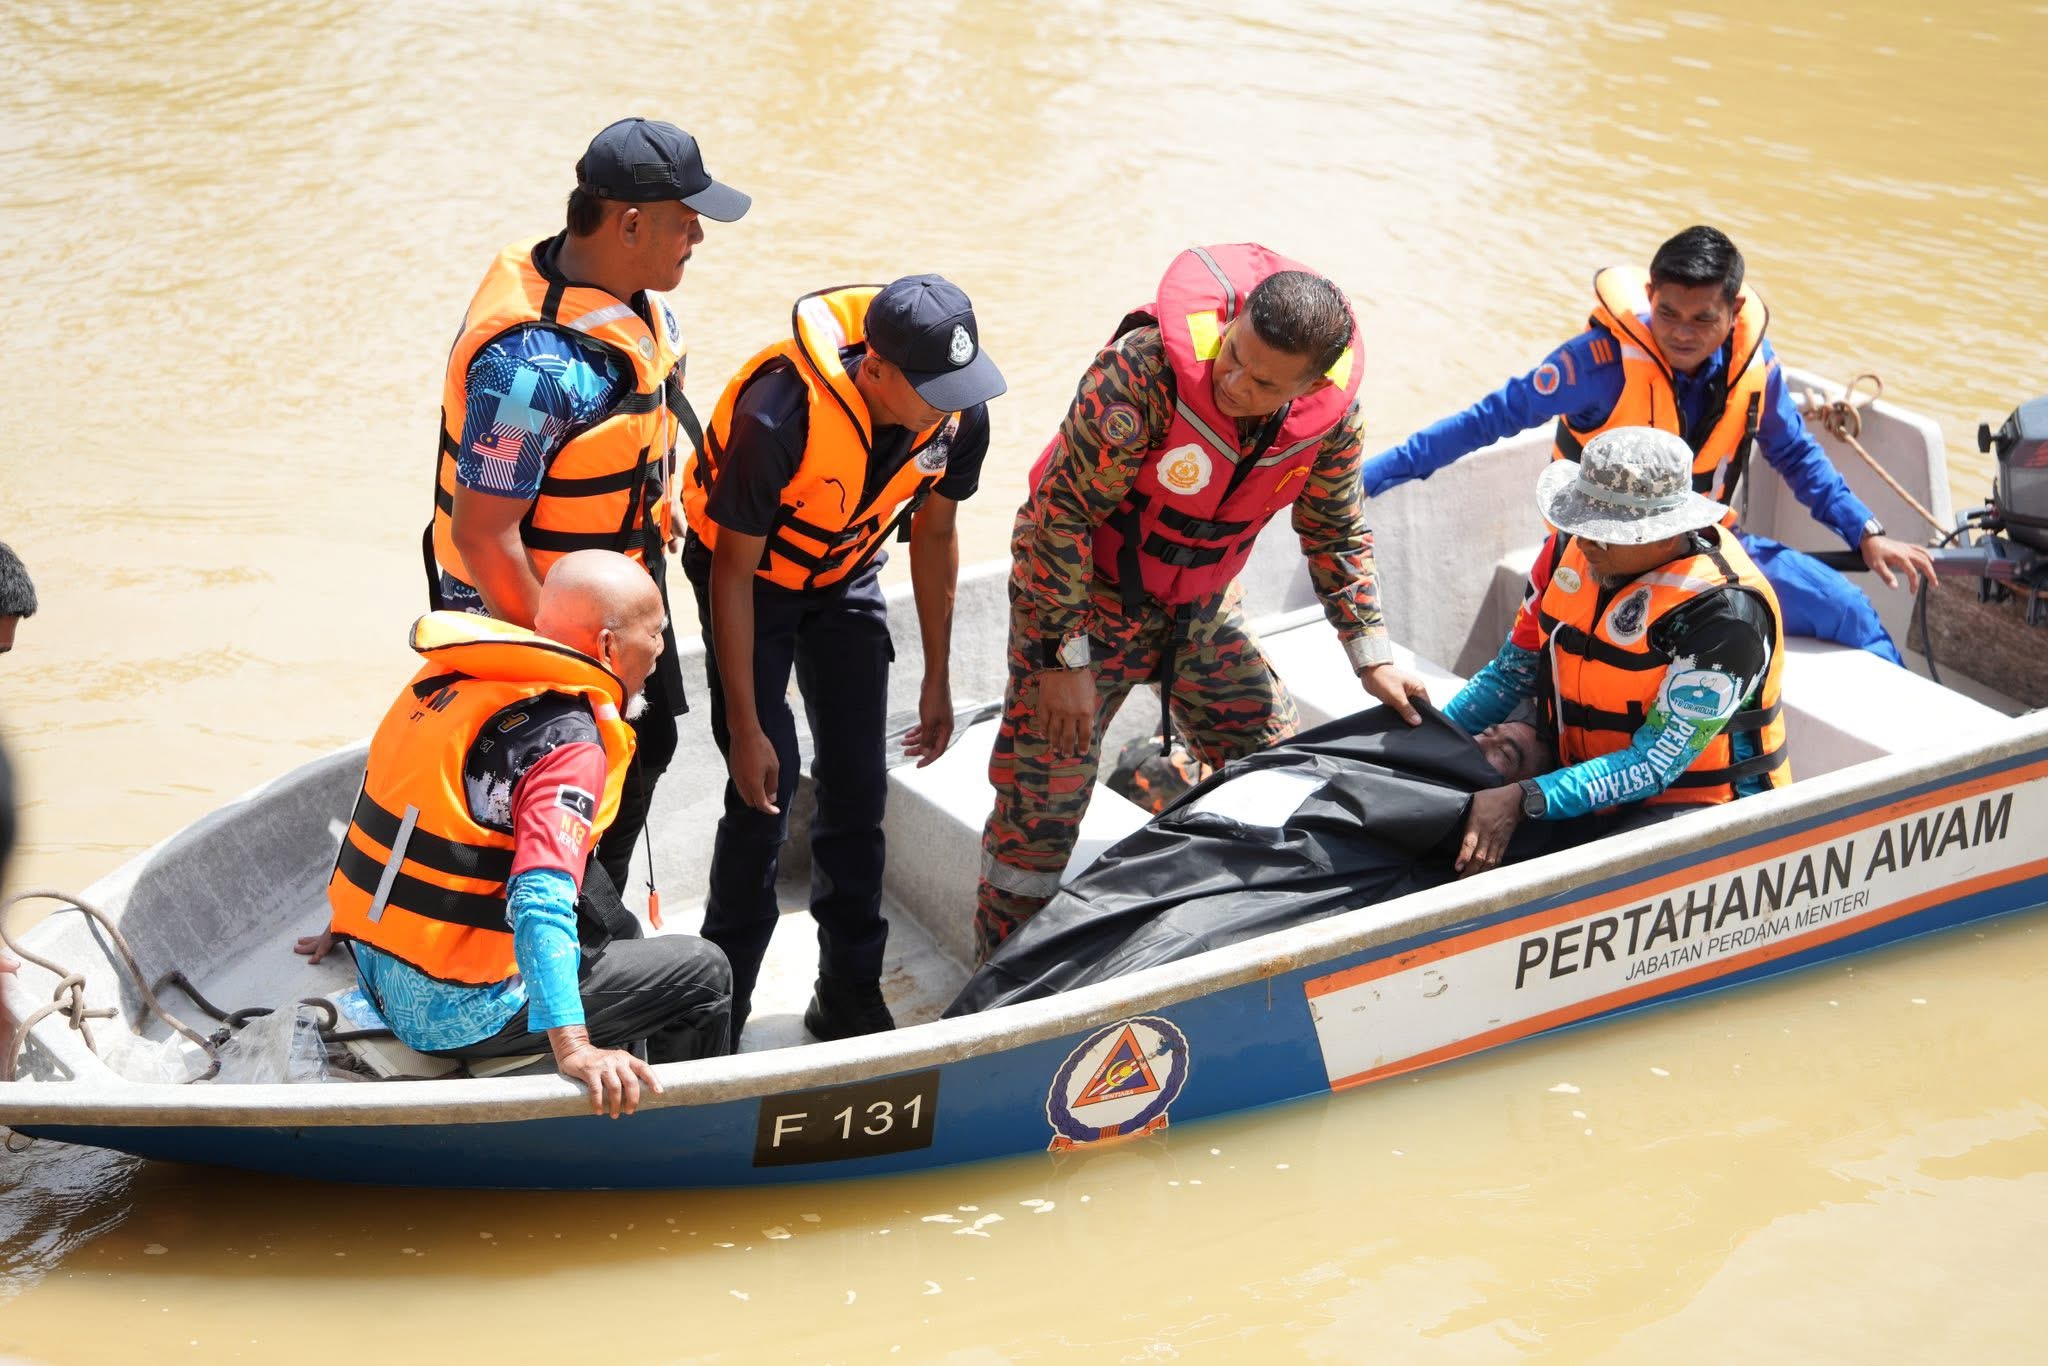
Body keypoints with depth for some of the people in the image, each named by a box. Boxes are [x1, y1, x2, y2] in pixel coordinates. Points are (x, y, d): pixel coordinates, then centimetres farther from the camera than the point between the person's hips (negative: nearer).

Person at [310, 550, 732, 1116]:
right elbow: (542, 901, -34)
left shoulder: (449, 675, 3)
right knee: (702, 973, 4)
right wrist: (573, 1047, -39)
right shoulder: (569, 744, -21)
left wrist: (349, 923, 29)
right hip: (456, 1015, -9)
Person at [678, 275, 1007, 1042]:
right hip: (748, 571, -5)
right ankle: (721, 1005, 2)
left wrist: (937, 679, 3)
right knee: (767, 785, -12)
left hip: (845, 576, 5)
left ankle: (851, 996, 15)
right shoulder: (778, 418, -39)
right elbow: (733, 575, -27)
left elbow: (935, 533, -3)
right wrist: (746, 728, -23)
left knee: (858, 785, 2)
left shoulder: (960, 417, -23)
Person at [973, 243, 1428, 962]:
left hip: (1203, 606, 5)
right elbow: (1060, 510, -27)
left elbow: (1337, 532, 3)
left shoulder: (1332, 410, -18)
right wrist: (1064, 656, -24)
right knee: (1042, 798, -6)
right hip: (1081, 594, -5)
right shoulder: (1146, 371, -35)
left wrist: (1372, 660, 4)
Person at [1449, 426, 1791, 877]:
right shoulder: (1570, 548, -2)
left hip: (1695, 809, -7)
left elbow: (1657, 763, -24)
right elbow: (1517, 667, 13)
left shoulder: (1724, 611, -22)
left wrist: (1527, 800, -33)